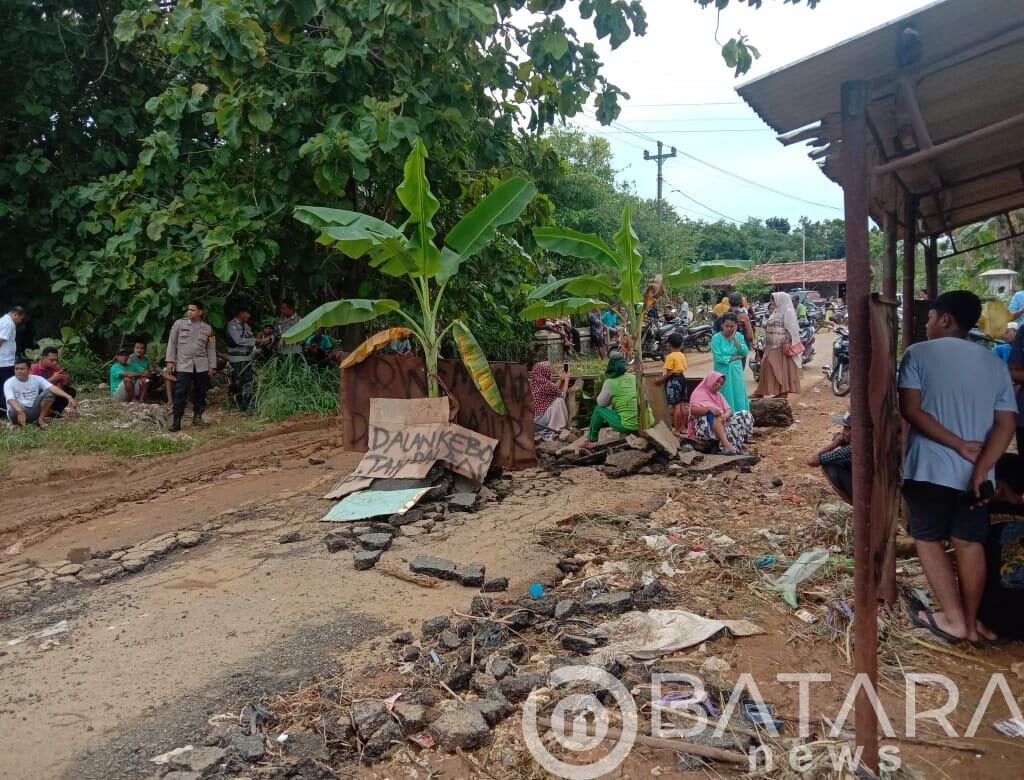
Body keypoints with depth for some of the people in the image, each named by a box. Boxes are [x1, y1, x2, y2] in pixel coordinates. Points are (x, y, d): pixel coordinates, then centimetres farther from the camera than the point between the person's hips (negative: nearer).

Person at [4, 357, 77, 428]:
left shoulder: (36, 379, -3)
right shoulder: (9, 383, -10)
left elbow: (52, 388, -18)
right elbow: (11, 400, -27)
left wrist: (68, 397, -34)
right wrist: (20, 411, -49)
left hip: (34, 410, 3)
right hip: (19, 411, -3)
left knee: (49, 392, -18)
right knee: (13, 411, -40)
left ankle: (40, 419, -8)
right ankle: (19, 423, -4)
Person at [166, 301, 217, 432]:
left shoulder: (207, 328, 7)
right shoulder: (179, 323, 2)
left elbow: (211, 348, 9)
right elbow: (172, 342, 4)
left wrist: (212, 366, 3)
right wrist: (170, 360, -2)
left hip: (202, 365, 2)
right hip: (183, 365, -2)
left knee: (200, 392, 7)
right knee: (180, 393, -7)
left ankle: (197, 417, 21)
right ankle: (176, 421, -5)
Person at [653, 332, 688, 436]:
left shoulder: (670, 356, -15)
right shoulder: (682, 355, 9)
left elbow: (669, 373, -19)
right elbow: (683, 368, 12)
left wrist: (660, 380, -9)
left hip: (673, 380, -8)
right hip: (682, 378, 8)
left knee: (676, 406, -6)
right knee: (682, 405, 12)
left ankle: (676, 430, -2)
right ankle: (683, 428, 19)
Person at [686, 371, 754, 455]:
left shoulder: (719, 395, 24)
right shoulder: (698, 393, 5)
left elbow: (729, 410, 8)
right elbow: (693, 410, -13)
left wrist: (725, 416, -17)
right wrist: (709, 408, -29)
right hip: (704, 426, -6)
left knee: (746, 416, -11)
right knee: (714, 415, -38)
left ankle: (738, 444, -31)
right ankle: (726, 444, -54)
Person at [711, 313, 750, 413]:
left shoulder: (739, 336, 4)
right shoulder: (716, 338, -9)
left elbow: (745, 353, -7)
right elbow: (718, 357, -17)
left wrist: (735, 339, -14)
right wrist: (735, 357, -10)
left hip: (737, 372, 4)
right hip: (723, 373, -4)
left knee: (739, 398, 7)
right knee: (726, 399, -1)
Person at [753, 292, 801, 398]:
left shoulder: (788, 312, -10)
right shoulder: (776, 311, 16)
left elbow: (791, 330, -15)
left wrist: (788, 344, -20)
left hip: (782, 347, -9)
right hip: (772, 346, 9)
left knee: (783, 369, -3)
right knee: (768, 368, 10)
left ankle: (784, 391, 3)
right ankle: (761, 391, 14)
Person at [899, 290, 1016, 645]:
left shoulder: (919, 353, -5)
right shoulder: (995, 363, 6)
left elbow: (910, 409, -14)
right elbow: (1006, 423, -3)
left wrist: (959, 445, -12)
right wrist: (981, 469, -11)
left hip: (929, 468, -4)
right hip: (974, 472, 4)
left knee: (928, 539, 10)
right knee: (970, 544, 13)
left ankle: (953, 619, 10)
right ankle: (971, 621, 21)